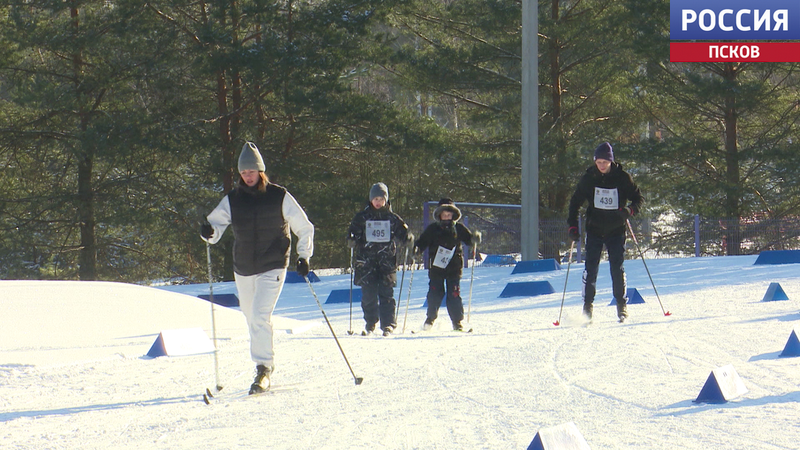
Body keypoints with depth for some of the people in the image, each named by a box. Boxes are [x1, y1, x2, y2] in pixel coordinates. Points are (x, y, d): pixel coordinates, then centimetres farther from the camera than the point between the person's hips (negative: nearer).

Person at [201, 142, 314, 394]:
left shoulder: (279, 197, -4)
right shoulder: (232, 200, 3)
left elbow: (304, 228, 3)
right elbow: (216, 223, -2)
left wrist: (304, 256, -5)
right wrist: (209, 232, -26)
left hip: (272, 268, -4)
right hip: (243, 269, 4)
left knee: (260, 316, -18)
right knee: (252, 319, 13)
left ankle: (263, 369, -17)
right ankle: (266, 364, 29)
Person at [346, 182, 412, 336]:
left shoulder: (392, 218, 10)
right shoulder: (362, 217, 9)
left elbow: (403, 233, 14)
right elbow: (352, 234, 10)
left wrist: (408, 238, -8)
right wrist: (352, 241, -12)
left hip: (387, 261, 0)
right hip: (366, 261, 0)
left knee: (386, 294, -6)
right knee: (368, 295, -1)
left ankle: (388, 325, -5)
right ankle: (370, 324, 13)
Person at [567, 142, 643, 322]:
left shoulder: (622, 178, -5)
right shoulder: (589, 178, -1)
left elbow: (638, 198, 3)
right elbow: (575, 202, 7)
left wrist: (630, 210, -19)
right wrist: (572, 226, -2)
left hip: (616, 231, -1)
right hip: (594, 230, 1)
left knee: (617, 268, -3)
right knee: (590, 268, -5)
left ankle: (622, 305, 10)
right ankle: (587, 306, 1)